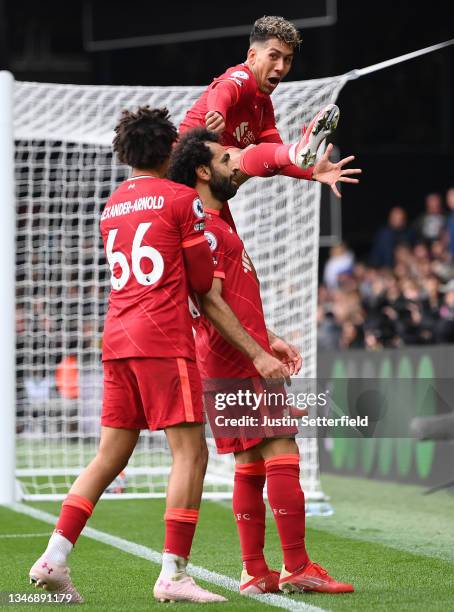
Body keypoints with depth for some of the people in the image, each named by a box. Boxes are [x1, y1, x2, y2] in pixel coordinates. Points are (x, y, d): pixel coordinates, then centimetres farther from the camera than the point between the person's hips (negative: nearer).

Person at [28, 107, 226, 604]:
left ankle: (55, 555, 5)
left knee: (110, 455, 11)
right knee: (190, 453, -5)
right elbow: (201, 279, 3)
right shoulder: (181, 198, -2)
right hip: (164, 339, -7)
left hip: (117, 339, 7)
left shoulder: (112, 205, 18)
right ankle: (173, 574, -11)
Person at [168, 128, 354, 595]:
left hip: (242, 361, 10)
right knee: (282, 455, -11)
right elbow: (211, 303, -20)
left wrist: (271, 341, 20)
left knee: (250, 463, 9)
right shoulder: (205, 227, -13)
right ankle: (296, 569, -12)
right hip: (241, 364, -10)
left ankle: (255, 572, 9)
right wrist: (259, 355, -22)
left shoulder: (215, 225, 21)